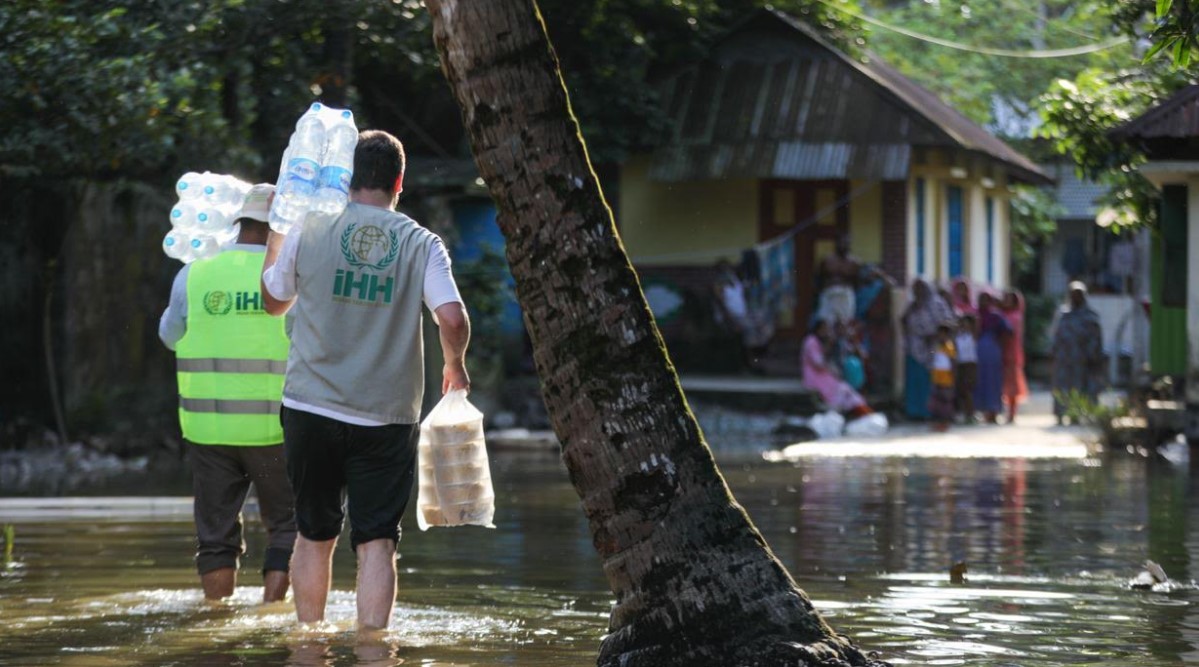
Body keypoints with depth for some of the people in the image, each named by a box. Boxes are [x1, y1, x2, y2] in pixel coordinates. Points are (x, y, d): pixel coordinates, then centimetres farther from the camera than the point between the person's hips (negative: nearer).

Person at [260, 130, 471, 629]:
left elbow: (273, 301, 14)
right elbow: (453, 320, -13)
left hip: (312, 406, 1)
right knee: (377, 542, 0)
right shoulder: (421, 244, -4)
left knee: (315, 535, 15)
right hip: (387, 416, -1)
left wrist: (277, 230, 26)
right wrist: (455, 364, 8)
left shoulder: (308, 232, -1)